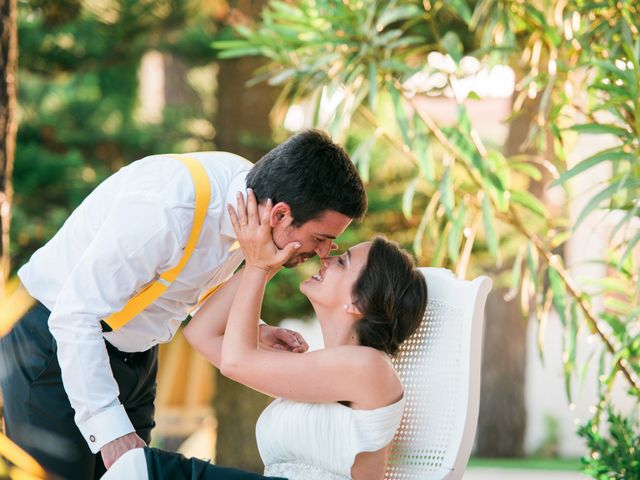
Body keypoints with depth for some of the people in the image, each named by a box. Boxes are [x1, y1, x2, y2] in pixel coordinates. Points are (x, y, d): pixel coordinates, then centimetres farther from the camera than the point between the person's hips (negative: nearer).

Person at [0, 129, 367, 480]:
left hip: (134, 353, 8)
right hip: (58, 344, -8)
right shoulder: (166, 209, -35)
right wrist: (110, 428, -34)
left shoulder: (247, 184, -9)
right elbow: (75, 316, -31)